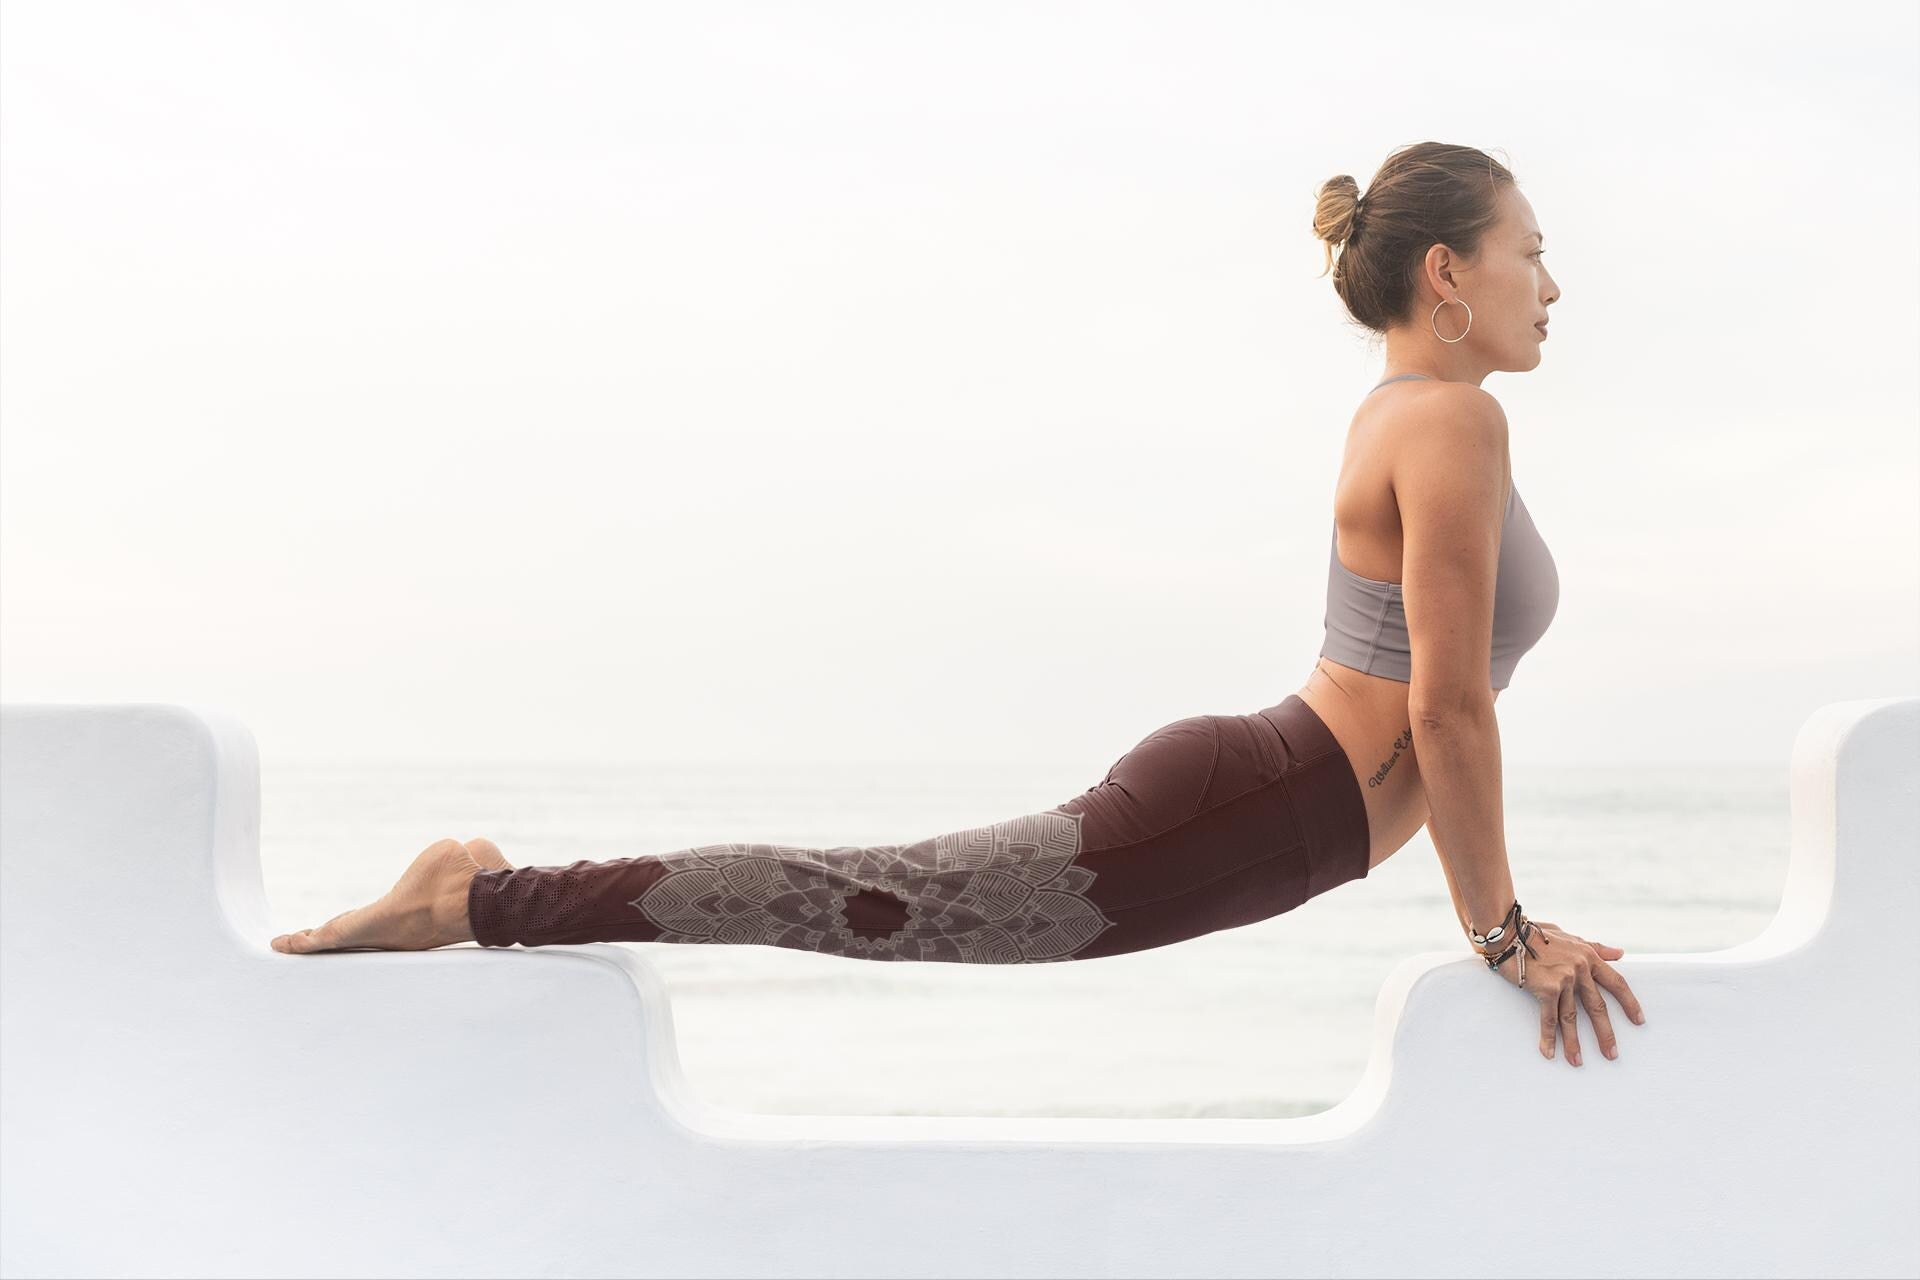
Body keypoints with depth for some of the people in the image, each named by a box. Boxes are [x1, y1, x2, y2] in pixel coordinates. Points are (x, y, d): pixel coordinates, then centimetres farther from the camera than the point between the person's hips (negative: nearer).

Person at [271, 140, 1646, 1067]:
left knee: (883, 897, 12)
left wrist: (1490, 901, 22)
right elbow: (1448, 706, -18)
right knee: (873, 902, -7)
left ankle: (500, 893, 17)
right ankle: (480, 895, -3)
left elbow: (1424, 703, 24)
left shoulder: (1404, 412, 19)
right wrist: (1503, 929, -10)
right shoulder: (1453, 417, -14)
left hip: (1228, 790, 9)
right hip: (1225, 820, -9)